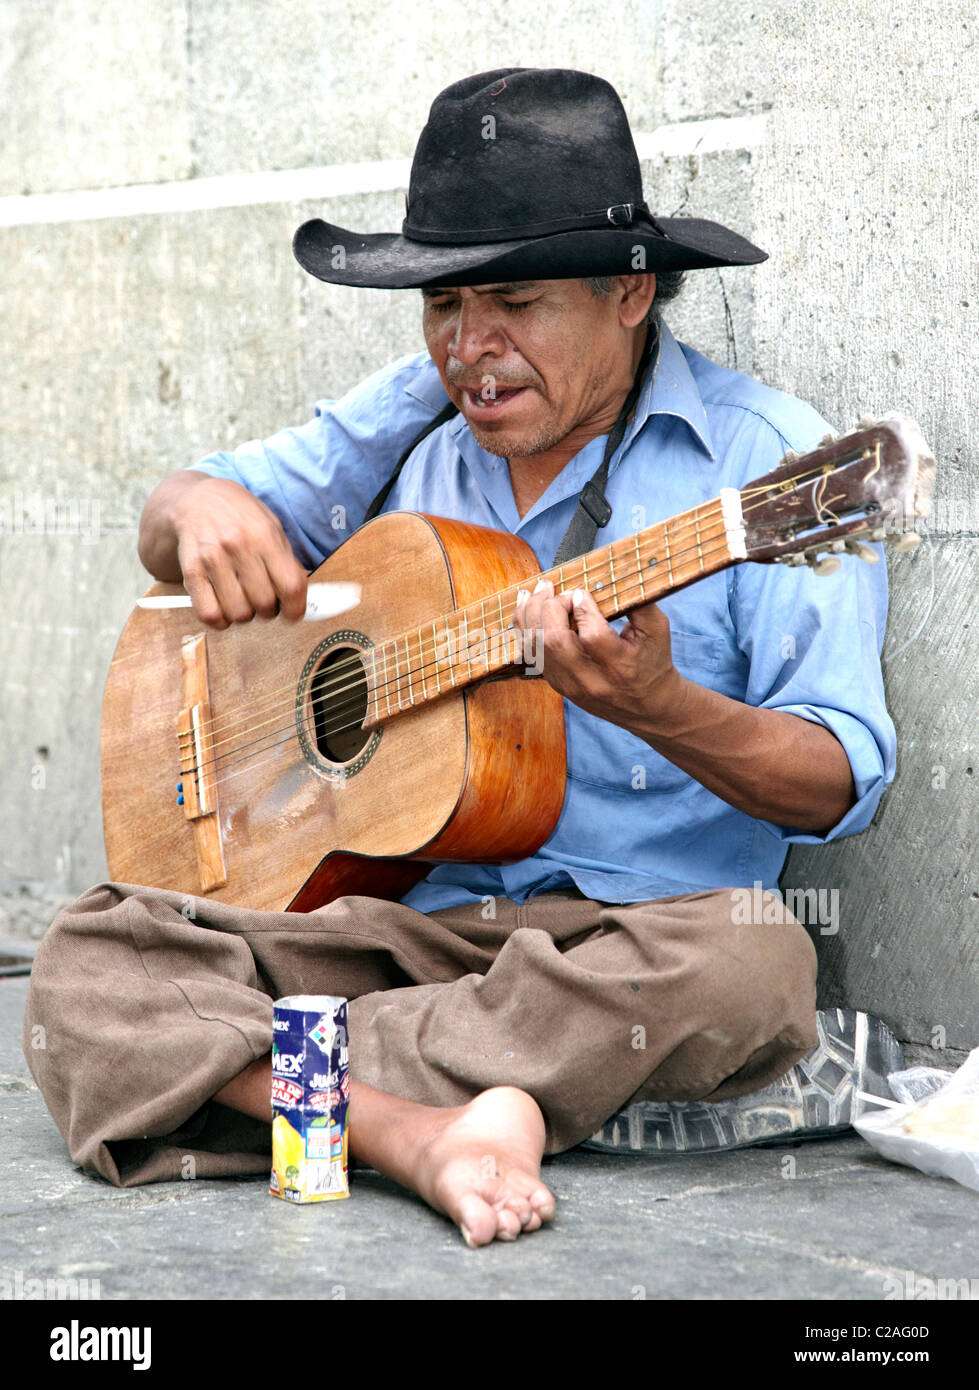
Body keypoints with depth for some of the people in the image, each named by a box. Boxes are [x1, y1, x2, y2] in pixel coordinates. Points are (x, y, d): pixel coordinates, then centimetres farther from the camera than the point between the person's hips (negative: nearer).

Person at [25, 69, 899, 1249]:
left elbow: (842, 786, -8)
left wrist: (662, 709, -30)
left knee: (750, 967, -37)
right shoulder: (414, 420, 12)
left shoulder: (771, 463, -3)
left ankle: (254, 1081, -29)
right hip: (399, 915, 4)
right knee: (94, 956, -19)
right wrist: (205, 511, -5)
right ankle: (418, 1133, -40)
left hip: (629, 930, -3)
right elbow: (170, 530, 22)